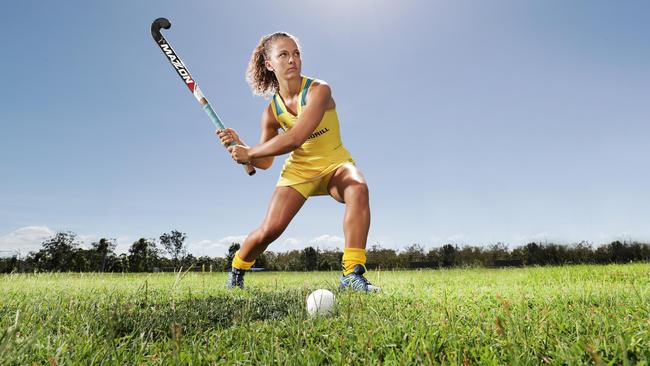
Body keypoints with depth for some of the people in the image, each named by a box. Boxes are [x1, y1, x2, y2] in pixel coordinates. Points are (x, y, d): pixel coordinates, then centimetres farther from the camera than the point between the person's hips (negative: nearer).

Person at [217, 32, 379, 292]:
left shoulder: (319, 90, -19)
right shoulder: (272, 111, -5)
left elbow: (295, 139, -32)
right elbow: (264, 162, 2)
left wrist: (248, 152, -23)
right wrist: (238, 145, -16)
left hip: (334, 164, -2)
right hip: (298, 169, 3)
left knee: (358, 189, -37)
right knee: (269, 230, -8)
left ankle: (352, 274, -33)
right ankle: (236, 272, 24)